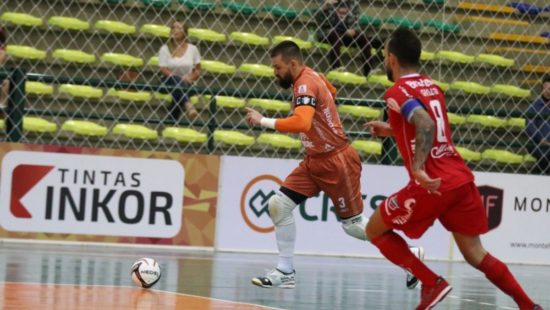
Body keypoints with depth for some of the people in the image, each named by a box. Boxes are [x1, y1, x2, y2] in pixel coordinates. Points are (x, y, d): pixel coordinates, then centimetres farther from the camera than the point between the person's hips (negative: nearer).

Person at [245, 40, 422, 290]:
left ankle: (410, 254, 18)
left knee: (353, 225, 2)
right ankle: (285, 272, 3)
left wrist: (263, 121, -37)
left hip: (337, 162, -9)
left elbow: (302, 123, -40)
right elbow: (331, 91, 28)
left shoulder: (305, 84, -23)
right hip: (315, 161, 9)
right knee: (278, 205, -3)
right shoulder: (312, 77, 5)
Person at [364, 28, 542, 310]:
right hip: (462, 178, 7)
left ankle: (432, 283, 0)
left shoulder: (397, 92, -6)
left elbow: (426, 125, -23)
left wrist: (417, 168, -30)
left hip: (433, 184, -7)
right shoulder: (431, 87, 18)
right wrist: (392, 131, 34)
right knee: (475, 254, 14)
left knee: (375, 230, 11)